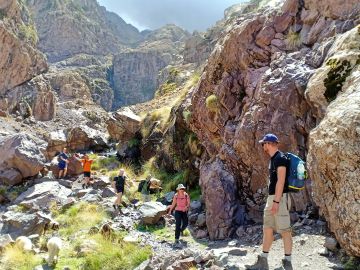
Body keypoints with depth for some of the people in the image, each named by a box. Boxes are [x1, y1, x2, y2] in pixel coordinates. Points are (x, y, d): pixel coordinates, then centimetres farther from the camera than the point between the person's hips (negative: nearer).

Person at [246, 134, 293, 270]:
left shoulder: (280, 158, -14)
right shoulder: (273, 158, 16)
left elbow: (281, 181, -20)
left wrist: (276, 201, -22)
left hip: (280, 198, -10)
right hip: (271, 197, 10)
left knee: (284, 230, -3)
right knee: (267, 229, 12)